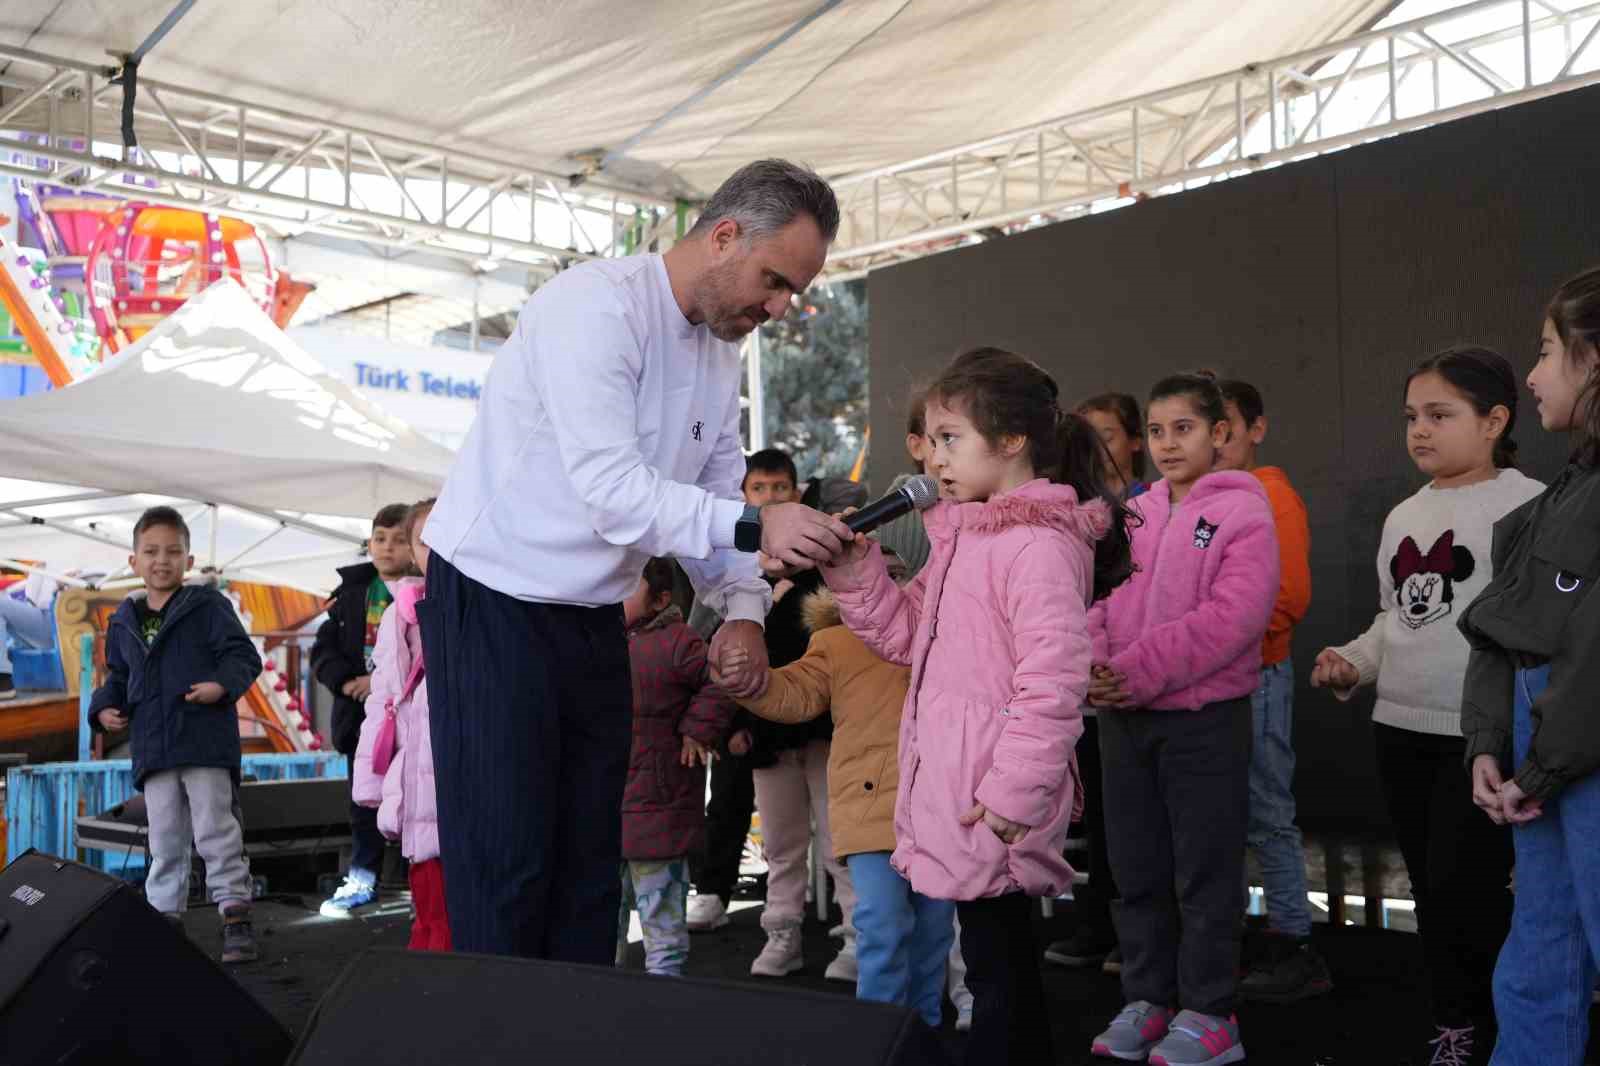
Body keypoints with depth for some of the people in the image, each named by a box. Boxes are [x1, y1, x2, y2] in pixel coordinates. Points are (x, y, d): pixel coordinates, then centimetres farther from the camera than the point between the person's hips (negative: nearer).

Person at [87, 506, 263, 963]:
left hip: (206, 741, -5)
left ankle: (235, 917, -1)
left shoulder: (207, 605, -2)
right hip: (152, 748, 5)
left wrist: (223, 684, -23)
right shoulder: (123, 620, 14)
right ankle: (163, 917, 18)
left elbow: (244, 655, -5)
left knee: (215, 831, -6)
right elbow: (118, 676, 23)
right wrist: (104, 707, 5)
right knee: (164, 840, 11)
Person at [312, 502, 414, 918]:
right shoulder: (352, 591, 10)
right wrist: (346, 682, -9)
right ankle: (361, 880, 26)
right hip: (360, 713, 5)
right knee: (363, 801, 14)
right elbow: (324, 647, 8)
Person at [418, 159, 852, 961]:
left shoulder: (720, 355, 8)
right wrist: (753, 527, -36)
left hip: (594, 617, 8)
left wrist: (743, 608, -8)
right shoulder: (596, 304, -20)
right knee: (508, 866, -6)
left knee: (589, 864, 9)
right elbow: (610, 488, -30)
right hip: (494, 603, -8)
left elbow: (716, 498, 9)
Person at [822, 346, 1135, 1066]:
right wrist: (855, 569, 4)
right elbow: (904, 633, 19)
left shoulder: (1039, 543, -16)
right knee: (1003, 958, 19)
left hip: (992, 801, -9)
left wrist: (1015, 790, -23)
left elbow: (1051, 681, -23)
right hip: (948, 784, 9)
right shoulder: (962, 533, 14)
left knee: (998, 966, 0)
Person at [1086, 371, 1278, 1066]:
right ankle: (1147, 998, 25)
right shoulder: (1130, 514, 11)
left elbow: (1231, 617, -18)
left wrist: (1139, 670, -21)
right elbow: (1098, 599, 6)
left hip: (1205, 717, -6)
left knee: (1206, 870, 3)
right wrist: (1093, 664, -14)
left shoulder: (1243, 513, -7)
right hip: (1123, 719, 6)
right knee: (1137, 869, 13)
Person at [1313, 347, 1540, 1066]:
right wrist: (1351, 662, 4)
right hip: (1400, 729, 7)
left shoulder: (1528, 506, -8)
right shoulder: (1404, 516, 13)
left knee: (1463, 892, -8)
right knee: (1432, 893, 13)